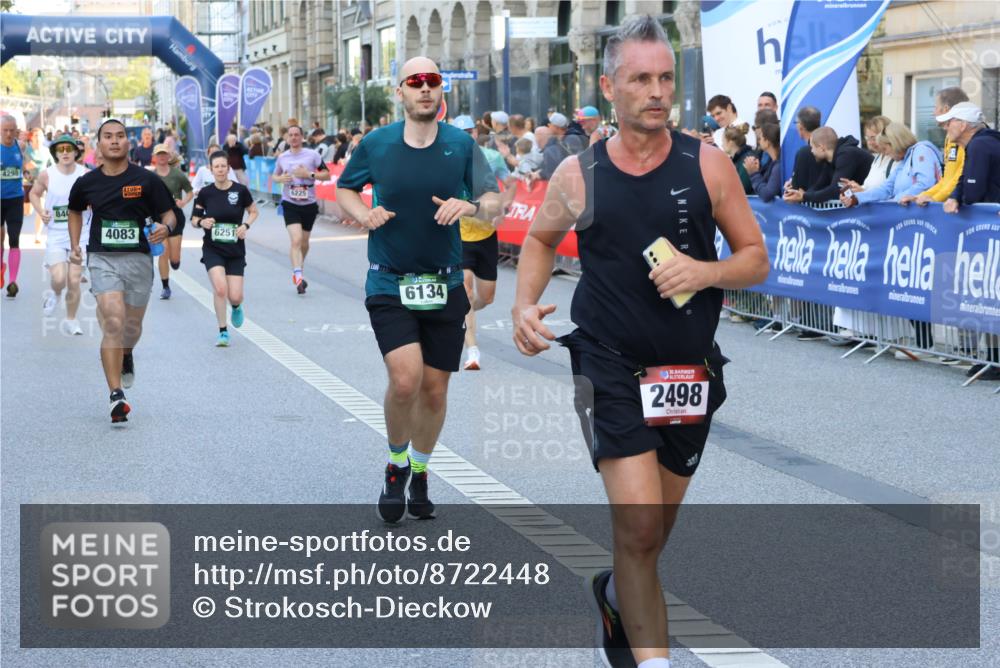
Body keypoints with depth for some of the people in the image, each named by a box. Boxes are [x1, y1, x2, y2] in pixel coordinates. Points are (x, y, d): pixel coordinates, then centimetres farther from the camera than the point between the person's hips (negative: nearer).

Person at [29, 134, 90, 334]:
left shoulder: (86, 175, -4)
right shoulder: (47, 175, -5)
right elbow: (34, 193, 13)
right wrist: (41, 212, -4)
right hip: (55, 235, 0)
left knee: (74, 281, 0)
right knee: (59, 279, -13)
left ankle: (71, 321, 18)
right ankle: (54, 295, 24)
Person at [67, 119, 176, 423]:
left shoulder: (146, 180, -3)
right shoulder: (87, 183, 3)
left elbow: (168, 213, 1)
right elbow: (75, 211, 23)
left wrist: (165, 228, -21)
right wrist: (74, 244, 16)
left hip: (138, 258, 1)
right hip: (102, 258, -1)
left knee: (132, 326, 16)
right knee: (113, 323, -19)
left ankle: (126, 356, 54)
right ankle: (117, 396, -19)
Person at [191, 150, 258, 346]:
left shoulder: (240, 190, -5)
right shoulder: (205, 193, -3)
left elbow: (253, 212, 10)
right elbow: (194, 219, 5)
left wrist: (246, 225, -9)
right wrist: (201, 222, -17)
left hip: (236, 250, 1)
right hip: (212, 249, 0)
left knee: (235, 296, -5)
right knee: (220, 288, -21)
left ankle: (236, 307, 35)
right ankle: (223, 331, -4)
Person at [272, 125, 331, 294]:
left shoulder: (312, 155, -4)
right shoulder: (282, 157, 4)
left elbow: (327, 175, -3)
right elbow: (275, 175, 19)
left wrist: (309, 174, -17)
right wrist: (280, 179, -4)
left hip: (309, 204, 1)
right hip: (290, 205, -1)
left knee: (304, 242, 14)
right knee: (296, 240, -18)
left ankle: (298, 271, 38)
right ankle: (298, 276, -24)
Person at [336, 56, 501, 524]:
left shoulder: (461, 145, -1)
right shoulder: (375, 145, -2)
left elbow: (494, 204, 1)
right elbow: (344, 189, 13)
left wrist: (471, 206, -22)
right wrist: (364, 215, -7)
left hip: (444, 286, 2)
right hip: (389, 286, -2)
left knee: (435, 389, 7)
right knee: (405, 379, -18)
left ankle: (420, 473, 32)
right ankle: (396, 464, 9)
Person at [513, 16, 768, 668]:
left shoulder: (707, 164, -4)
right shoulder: (578, 174, -4)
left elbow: (756, 258, 1)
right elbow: (540, 239, 15)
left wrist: (706, 272, -19)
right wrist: (525, 304, -2)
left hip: (691, 369, 2)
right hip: (612, 368, -2)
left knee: (656, 526, 18)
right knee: (639, 526, -16)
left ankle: (617, 593, 49)